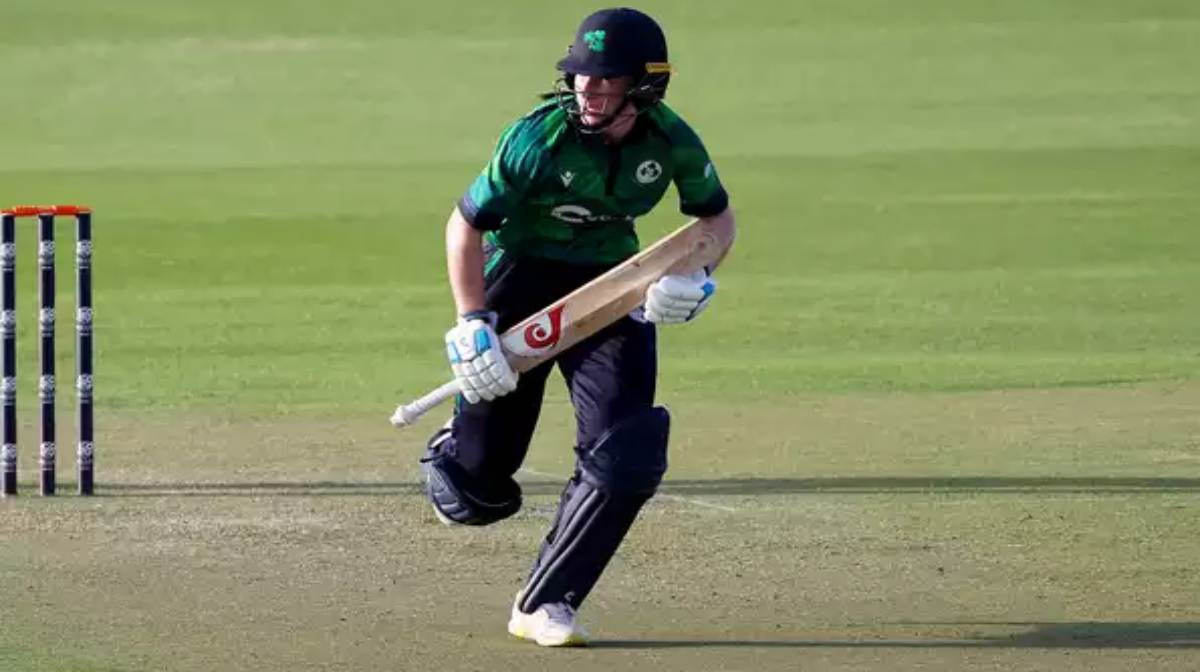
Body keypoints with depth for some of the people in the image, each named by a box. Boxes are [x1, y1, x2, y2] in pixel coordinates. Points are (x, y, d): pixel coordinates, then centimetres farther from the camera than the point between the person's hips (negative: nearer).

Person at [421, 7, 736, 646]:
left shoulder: (671, 142, -12)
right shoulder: (538, 138, -23)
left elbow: (715, 212, 7)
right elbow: (465, 224, -14)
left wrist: (696, 279, -11)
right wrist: (472, 326, -21)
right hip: (520, 280, -3)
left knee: (628, 459, -15)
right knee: (481, 486, -3)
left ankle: (543, 604, -3)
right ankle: (453, 450, 38)